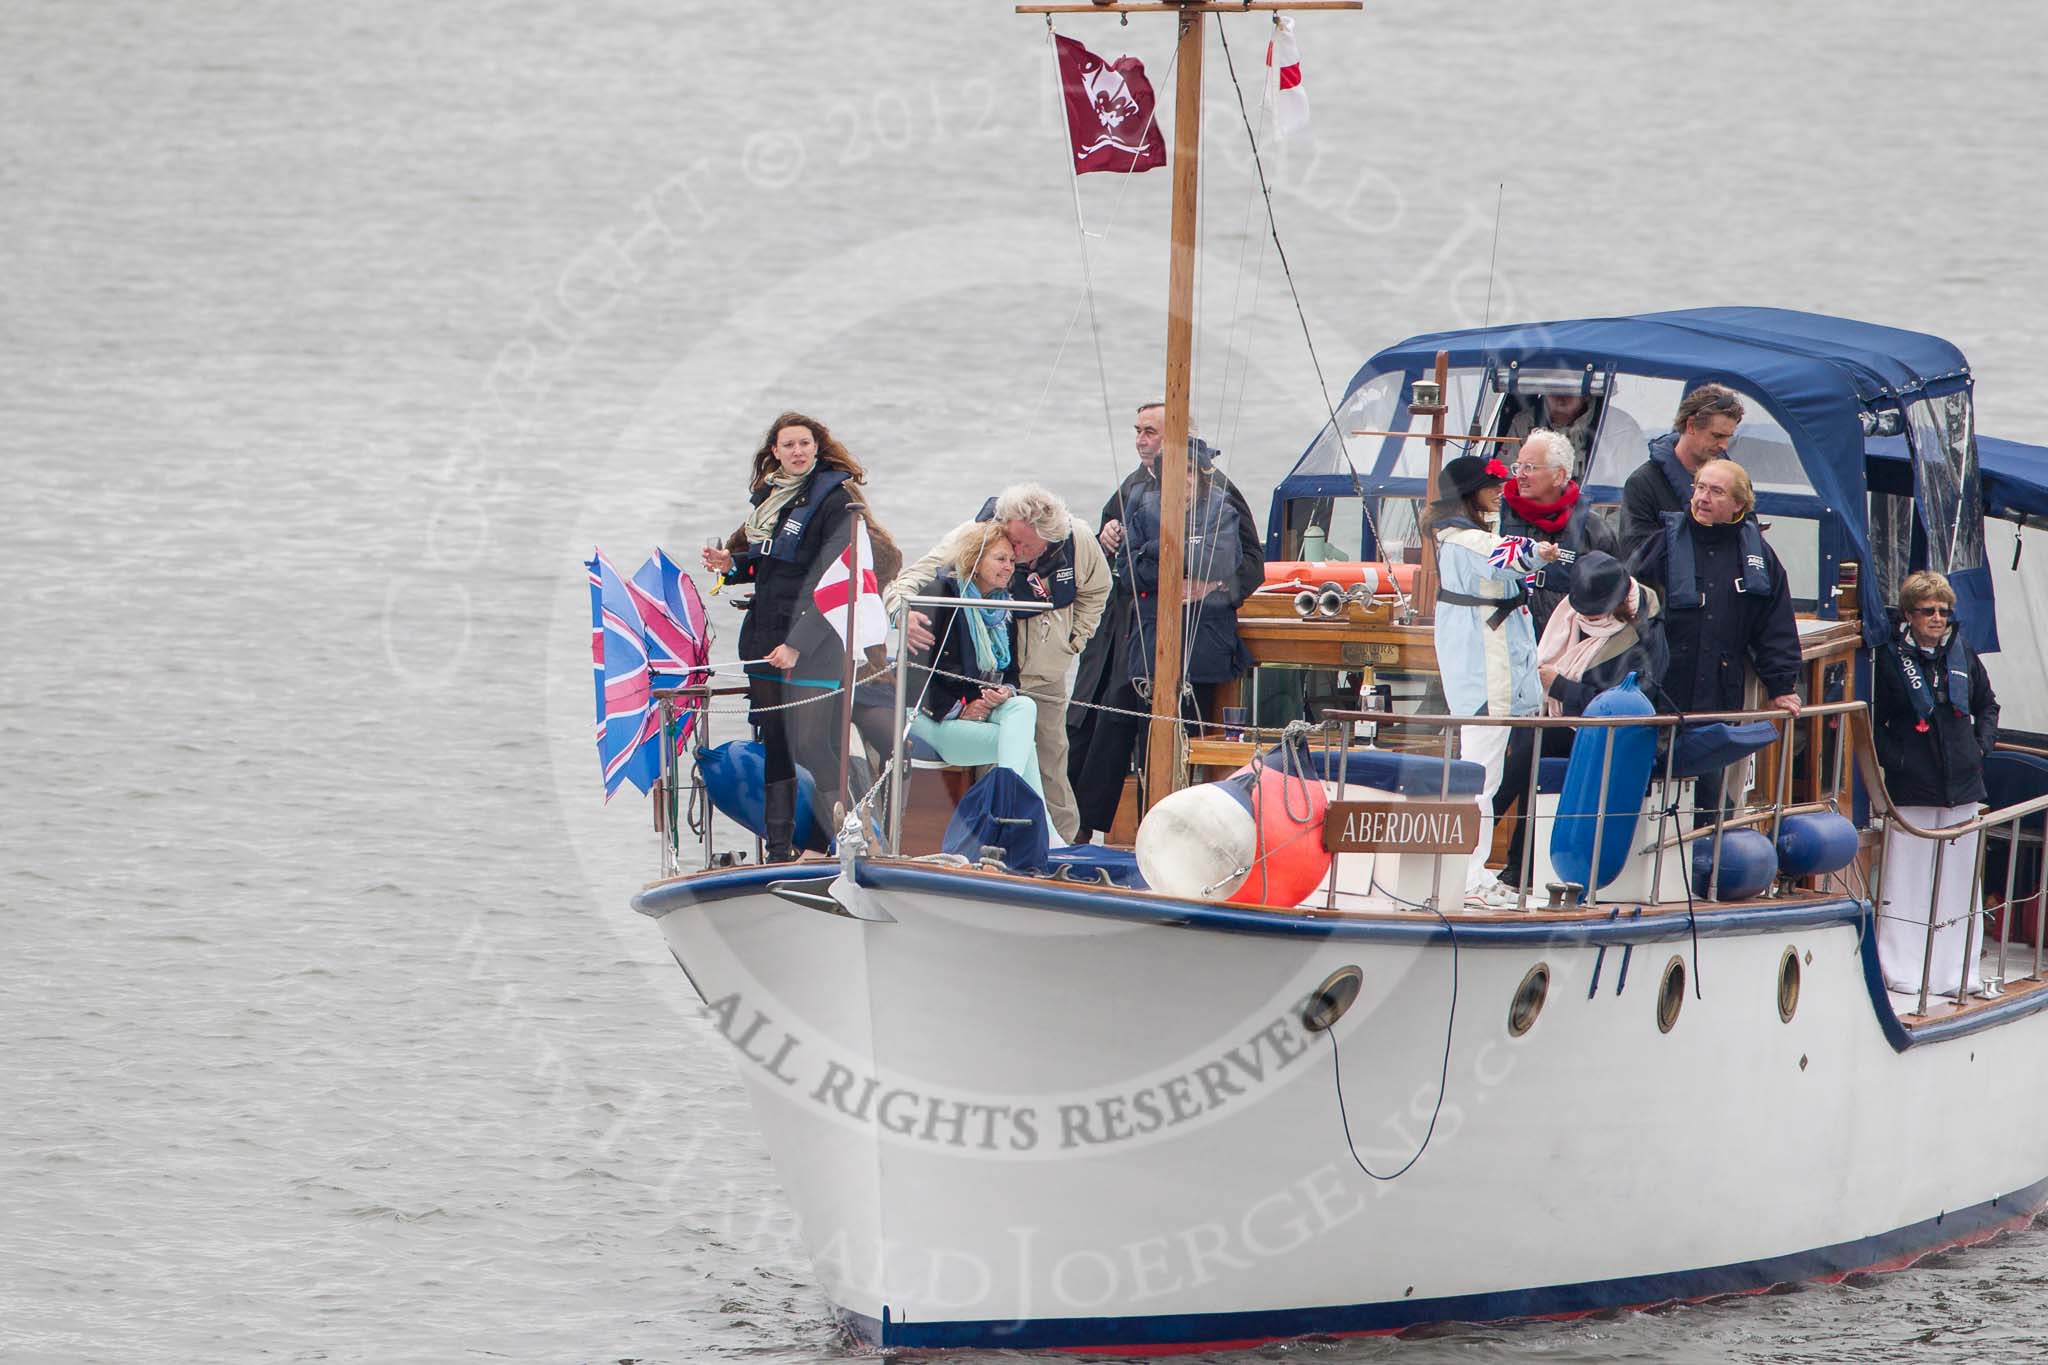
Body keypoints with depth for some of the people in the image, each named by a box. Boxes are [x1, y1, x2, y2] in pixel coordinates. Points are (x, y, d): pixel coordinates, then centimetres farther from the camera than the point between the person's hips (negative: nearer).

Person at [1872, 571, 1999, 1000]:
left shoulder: (1963, 656, 9)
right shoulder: (1890, 659, -2)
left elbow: (1988, 705, 23)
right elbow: (1872, 722, 0)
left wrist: (1981, 745, 10)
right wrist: (1890, 758, -10)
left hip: (1962, 785, 4)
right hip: (1910, 787, -4)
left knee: (1959, 881, 5)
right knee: (1906, 880, -3)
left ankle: (1955, 972, 9)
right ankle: (1902, 970, 2)